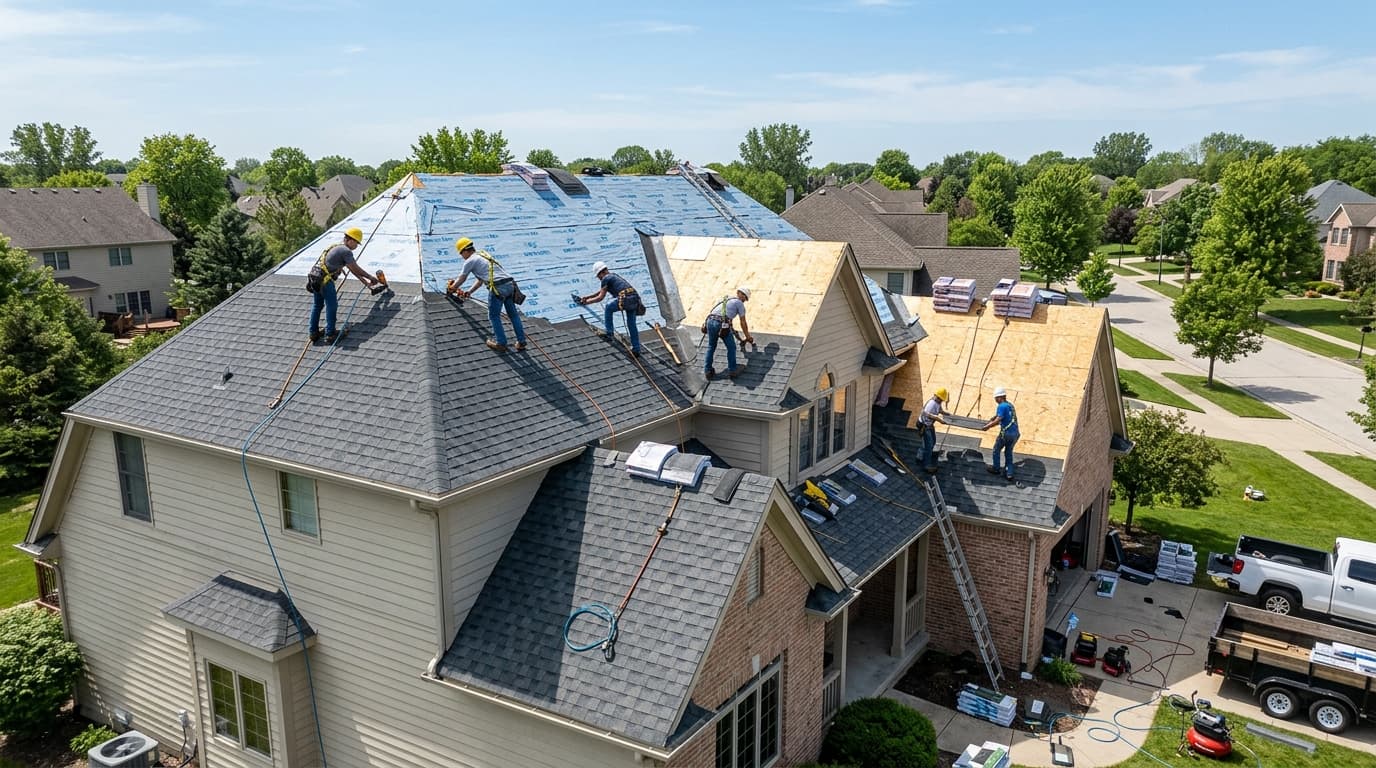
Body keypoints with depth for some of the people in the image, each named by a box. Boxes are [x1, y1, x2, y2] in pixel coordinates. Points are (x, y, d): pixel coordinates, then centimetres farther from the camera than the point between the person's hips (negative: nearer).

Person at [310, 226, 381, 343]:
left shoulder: (338, 248, 22)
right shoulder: (346, 251, -9)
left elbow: (352, 269, 25)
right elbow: (356, 269, -6)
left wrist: (365, 282, 26)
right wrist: (371, 278, 8)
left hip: (315, 276, 10)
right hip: (325, 278, -10)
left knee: (317, 305, 17)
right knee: (332, 306, -1)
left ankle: (313, 332, 23)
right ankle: (330, 334, 1)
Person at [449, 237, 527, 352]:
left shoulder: (470, 261, 4)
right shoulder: (484, 255, 29)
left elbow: (461, 279, 18)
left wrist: (453, 288, 37)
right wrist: (469, 292, 40)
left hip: (497, 287, -7)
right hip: (510, 284, 7)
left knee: (494, 316, 9)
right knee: (513, 314, 15)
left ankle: (501, 343, 13)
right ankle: (521, 342, 17)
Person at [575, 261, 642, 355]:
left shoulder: (605, 279, 4)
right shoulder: (613, 275, 30)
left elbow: (600, 298, 7)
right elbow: (601, 291, 39)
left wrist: (586, 302, 19)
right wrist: (587, 297, 39)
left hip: (625, 299, -8)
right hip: (635, 298, 8)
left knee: (609, 307, 19)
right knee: (632, 324, 15)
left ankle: (609, 333, 20)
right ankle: (636, 349, 16)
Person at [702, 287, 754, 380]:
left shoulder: (725, 299, 31)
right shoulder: (739, 303, 12)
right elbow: (743, 323, 15)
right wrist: (748, 337, 28)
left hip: (710, 321, 6)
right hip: (722, 324, -6)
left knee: (711, 347, 21)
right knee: (731, 347, 12)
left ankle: (707, 370, 24)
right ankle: (732, 370, 20)